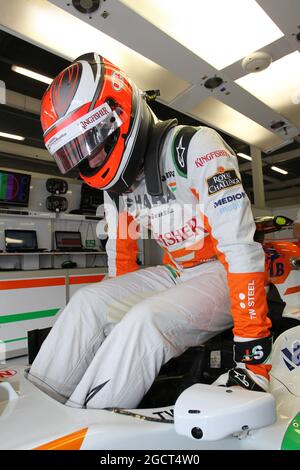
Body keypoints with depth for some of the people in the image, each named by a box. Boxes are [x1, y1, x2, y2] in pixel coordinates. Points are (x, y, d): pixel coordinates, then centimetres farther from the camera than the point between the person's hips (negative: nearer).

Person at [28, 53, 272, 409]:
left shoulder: (195, 146, -19)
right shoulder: (116, 180, 4)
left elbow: (241, 247, -25)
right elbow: (121, 251, 11)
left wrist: (254, 352, -25)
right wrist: (113, 306, 14)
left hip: (224, 275, -5)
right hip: (175, 274, 6)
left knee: (145, 322, -30)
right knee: (88, 301, -11)